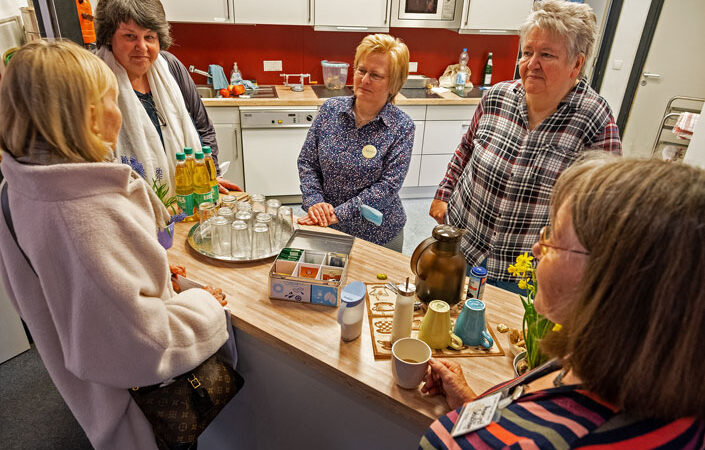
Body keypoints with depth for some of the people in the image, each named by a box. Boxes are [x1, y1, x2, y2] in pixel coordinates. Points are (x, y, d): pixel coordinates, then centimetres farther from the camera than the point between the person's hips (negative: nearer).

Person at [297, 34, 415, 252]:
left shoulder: (401, 127, -13)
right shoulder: (330, 109, -4)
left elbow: (388, 185, -19)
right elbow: (306, 162, -1)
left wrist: (338, 213, -24)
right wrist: (315, 202, -16)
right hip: (325, 228, 3)